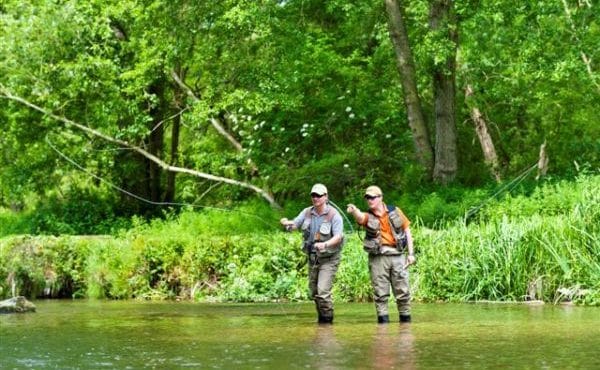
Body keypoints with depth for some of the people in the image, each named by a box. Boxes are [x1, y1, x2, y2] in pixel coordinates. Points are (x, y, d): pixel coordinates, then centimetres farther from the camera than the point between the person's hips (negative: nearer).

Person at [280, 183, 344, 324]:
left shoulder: (334, 215, -14)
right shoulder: (307, 212, 4)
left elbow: (338, 237, -22)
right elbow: (294, 224, 0)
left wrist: (325, 244, -41)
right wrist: (287, 223, -24)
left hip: (328, 259, -6)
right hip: (312, 258, 6)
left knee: (323, 291, -16)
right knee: (313, 292, 14)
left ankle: (327, 320, -4)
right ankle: (321, 317, 31)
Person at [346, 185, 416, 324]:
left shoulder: (395, 211, 7)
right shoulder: (368, 216, 3)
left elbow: (407, 230, 11)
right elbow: (360, 218, -21)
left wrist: (411, 253, 6)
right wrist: (354, 211, -47)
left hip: (397, 255, 0)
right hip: (378, 256, 0)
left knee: (402, 290, 4)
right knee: (380, 292, -1)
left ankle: (405, 318, 15)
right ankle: (383, 319, 4)